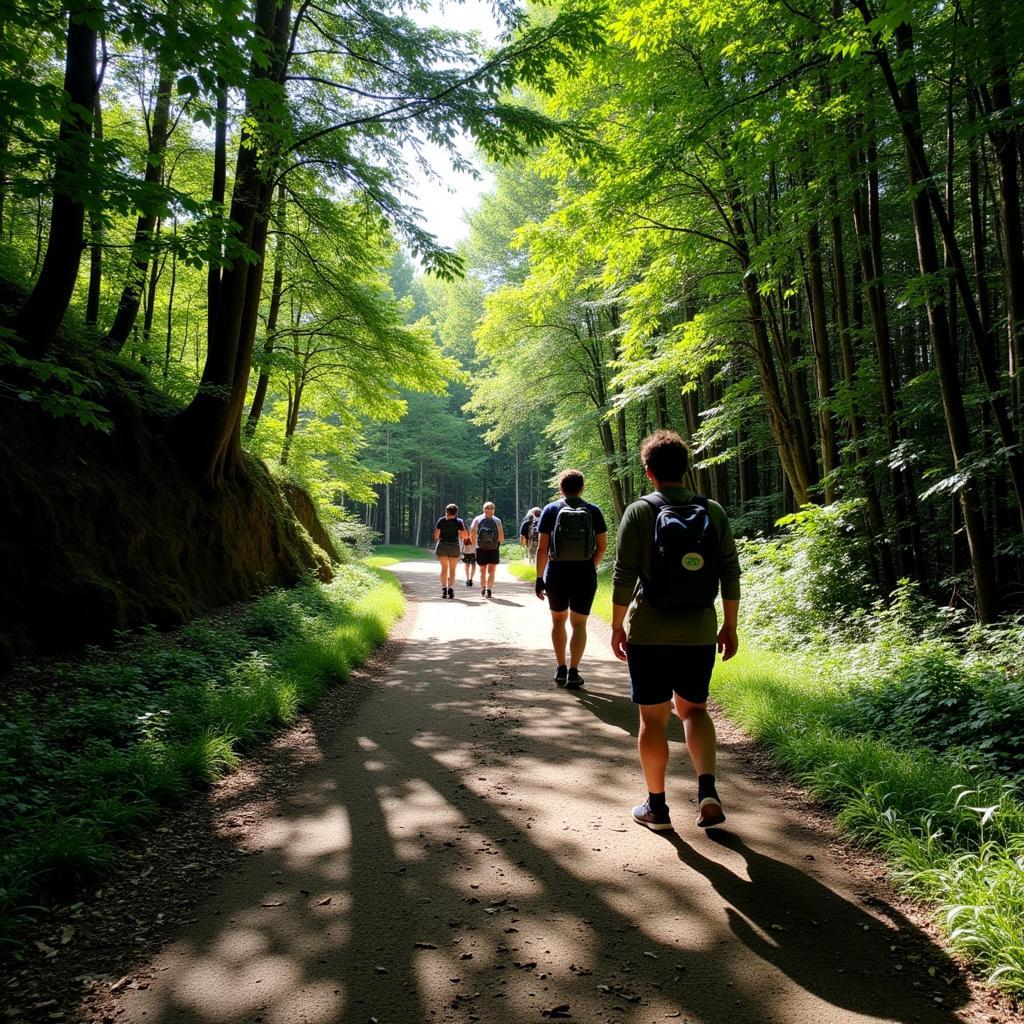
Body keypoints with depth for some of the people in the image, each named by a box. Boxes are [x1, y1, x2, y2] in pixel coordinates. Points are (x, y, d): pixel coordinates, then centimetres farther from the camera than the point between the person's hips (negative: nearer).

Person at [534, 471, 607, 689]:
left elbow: (542, 548, -7)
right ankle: (573, 672, 3)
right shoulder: (593, 511, 0)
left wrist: (539, 577, -2)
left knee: (558, 619, 18)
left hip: (557, 573, 0)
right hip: (585, 575, 0)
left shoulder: (551, 510, -3)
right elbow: (602, 546, 0)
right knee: (579, 624, 9)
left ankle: (561, 669, 18)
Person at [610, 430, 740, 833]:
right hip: (699, 632, 3)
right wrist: (730, 625, 11)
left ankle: (656, 806, 20)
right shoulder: (714, 512, 0)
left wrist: (617, 625, 0)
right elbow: (730, 572, 2)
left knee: (653, 718, 9)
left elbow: (624, 576, -10)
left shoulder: (640, 512, -9)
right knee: (693, 709, 21)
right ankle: (707, 790, 6)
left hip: (649, 633, -3)